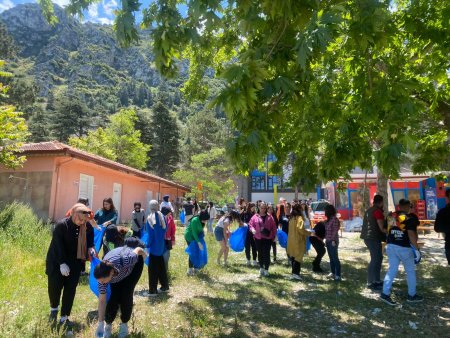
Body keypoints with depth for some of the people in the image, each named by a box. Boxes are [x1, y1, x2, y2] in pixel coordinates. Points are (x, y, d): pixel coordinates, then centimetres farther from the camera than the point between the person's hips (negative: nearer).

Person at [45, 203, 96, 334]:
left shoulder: (88, 227, -8)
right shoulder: (61, 225, -19)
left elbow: (90, 240, 7)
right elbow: (57, 245, -20)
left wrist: (91, 248, -15)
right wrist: (62, 263, -24)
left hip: (75, 263, 3)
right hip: (57, 262, -3)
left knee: (70, 290, 2)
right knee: (54, 286, 0)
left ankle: (64, 318, 16)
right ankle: (54, 309, 31)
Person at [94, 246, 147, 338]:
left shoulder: (124, 261, -46)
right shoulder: (103, 276, -32)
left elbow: (139, 250, -27)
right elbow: (102, 301, -22)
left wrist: (144, 255, -3)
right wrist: (100, 323, -18)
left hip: (134, 265, -2)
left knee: (126, 294, -14)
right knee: (115, 296, -11)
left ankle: (124, 324, 8)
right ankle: (108, 324, 13)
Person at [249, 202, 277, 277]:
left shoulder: (269, 217, 1)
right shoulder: (255, 216, 1)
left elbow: (274, 227, 4)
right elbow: (250, 224, 4)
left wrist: (274, 236, 2)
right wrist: (252, 229, -16)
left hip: (268, 238, -1)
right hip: (258, 238, 1)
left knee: (266, 253, -4)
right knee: (260, 253, 11)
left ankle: (266, 269, 7)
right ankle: (261, 268, 27)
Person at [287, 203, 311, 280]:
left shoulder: (292, 218, 11)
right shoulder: (299, 218, -12)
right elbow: (301, 229, -20)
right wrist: (309, 233, -9)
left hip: (291, 240, 8)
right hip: (298, 240, -8)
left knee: (293, 256, 14)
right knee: (298, 257, -4)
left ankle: (294, 272, 20)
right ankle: (295, 273, -10)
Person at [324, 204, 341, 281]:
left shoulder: (334, 219, -13)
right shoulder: (329, 219, 13)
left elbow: (335, 231, -16)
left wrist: (333, 240, -18)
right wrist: (326, 239, 14)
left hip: (333, 241, -9)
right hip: (328, 241, 9)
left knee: (335, 258, -5)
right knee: (331, 258, 14)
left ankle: (338, 275, 0)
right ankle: (333, 273, 23)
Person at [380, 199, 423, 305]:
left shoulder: (391, 216, 9)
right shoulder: (410, 218, -9)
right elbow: (411, 234, -17)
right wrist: (416, 248, -11)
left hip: (391, 246, 5)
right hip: (404, 247, -5)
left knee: (392, 269, 8)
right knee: (410, 271, 13)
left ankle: (385, 293, 3)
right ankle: (412, 295, 22)